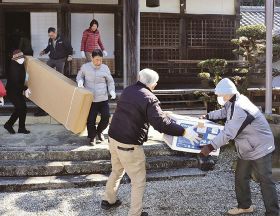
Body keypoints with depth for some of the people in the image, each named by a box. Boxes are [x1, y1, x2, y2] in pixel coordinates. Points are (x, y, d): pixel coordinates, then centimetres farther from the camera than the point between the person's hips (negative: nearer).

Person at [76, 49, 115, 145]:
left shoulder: (105, 68, 1)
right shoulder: (85, 67, -2)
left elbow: (110, 81, 10)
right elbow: (79, 76, 14)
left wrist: (112, 91, -4)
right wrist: (80, 82, -8)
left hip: (103, 99, 1)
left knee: (106, 117, -2)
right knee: (90, 119, 1)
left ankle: (99, 131, 28)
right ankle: (92, 136, 24)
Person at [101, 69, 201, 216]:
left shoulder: (127, 91, 5)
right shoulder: (149, 98, -18)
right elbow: (161, 123, -26)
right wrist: (184, 132, -19)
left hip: (113, 138, 8)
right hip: (129, 145, -8)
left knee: (117, 171, 29)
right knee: (138, 180, 9)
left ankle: (108, 201, 45)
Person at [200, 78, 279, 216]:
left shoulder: (240, 109, -32)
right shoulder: (233, 103, -2)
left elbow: (228, 133, -35)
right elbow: (223, 112, 21)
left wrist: (210, 147, -32)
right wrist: (207, 116, 20)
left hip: (260, 148, -10)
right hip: (246, 149, 10)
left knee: (265, 181, -2)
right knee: (240, 177, 17)